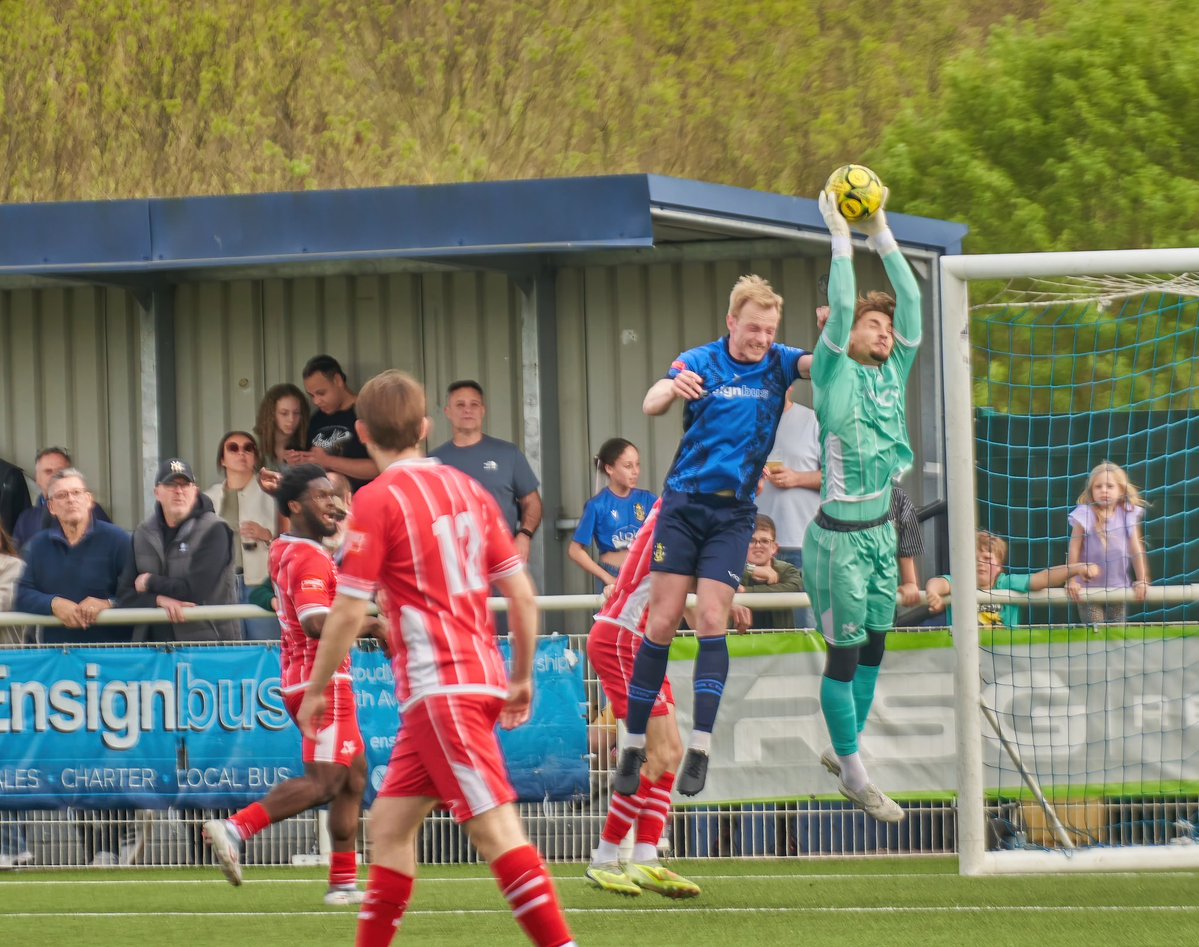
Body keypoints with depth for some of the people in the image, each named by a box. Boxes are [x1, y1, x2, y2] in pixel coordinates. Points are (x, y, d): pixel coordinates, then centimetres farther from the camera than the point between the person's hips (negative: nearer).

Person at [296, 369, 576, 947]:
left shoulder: (377, 500, -8)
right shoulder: (466, 489, 11)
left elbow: (348, 613, -9)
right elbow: (521, 594, 11)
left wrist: (316, 690, 3)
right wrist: (522, 676, 22)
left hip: (439, 688, -8)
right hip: (481, 677, 8)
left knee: (496, 831, -13)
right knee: (389, 823, 14)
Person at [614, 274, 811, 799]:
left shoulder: (777, 363, 2)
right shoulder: (700, 362, -5)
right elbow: (651, 403, -21)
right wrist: (673, 387, -44)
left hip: (734, 513, 1)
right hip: (684, 504, -1)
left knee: (711, 621, -10)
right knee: (661, 622, -3)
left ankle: (700, 747, -12)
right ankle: (634, 743, 5)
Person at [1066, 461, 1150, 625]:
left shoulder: (1128, 514, -4)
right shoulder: (1084, 515, -11)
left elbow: (1136, 549, -3)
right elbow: (1074, 550, -11)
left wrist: (1142, 581, -6)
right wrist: (1072, 581, -15)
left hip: (1118, 588, 3)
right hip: (1089, 589, -2)